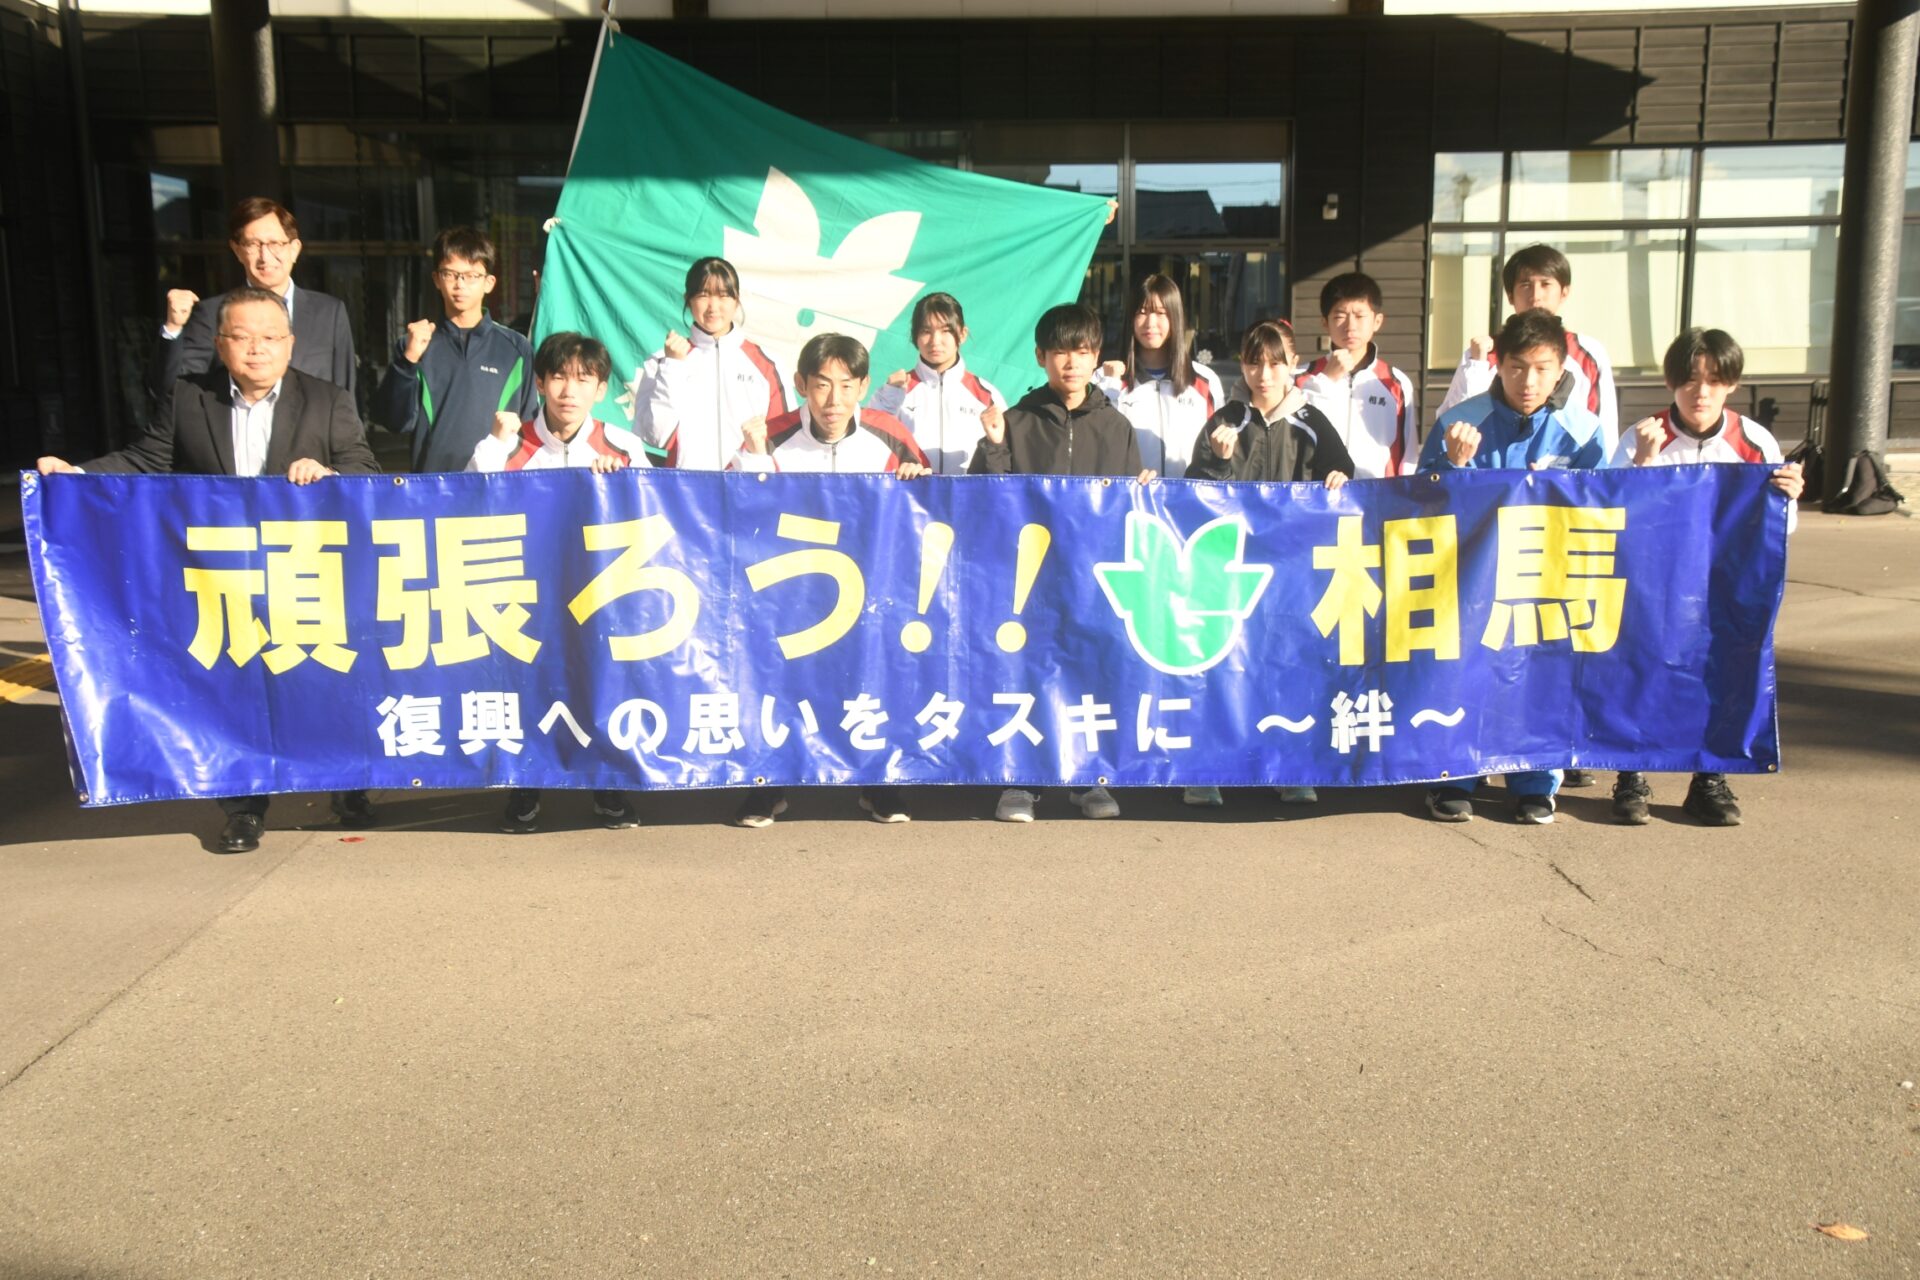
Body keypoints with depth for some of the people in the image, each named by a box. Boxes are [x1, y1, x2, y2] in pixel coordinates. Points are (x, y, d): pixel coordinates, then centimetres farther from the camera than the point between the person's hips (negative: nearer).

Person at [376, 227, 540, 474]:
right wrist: (408, 361, -12)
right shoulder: (417, 344, 4)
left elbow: (531, 426, 7)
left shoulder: (516, 348, 3)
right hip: (431, 479, 0)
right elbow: (398, 423, -2)